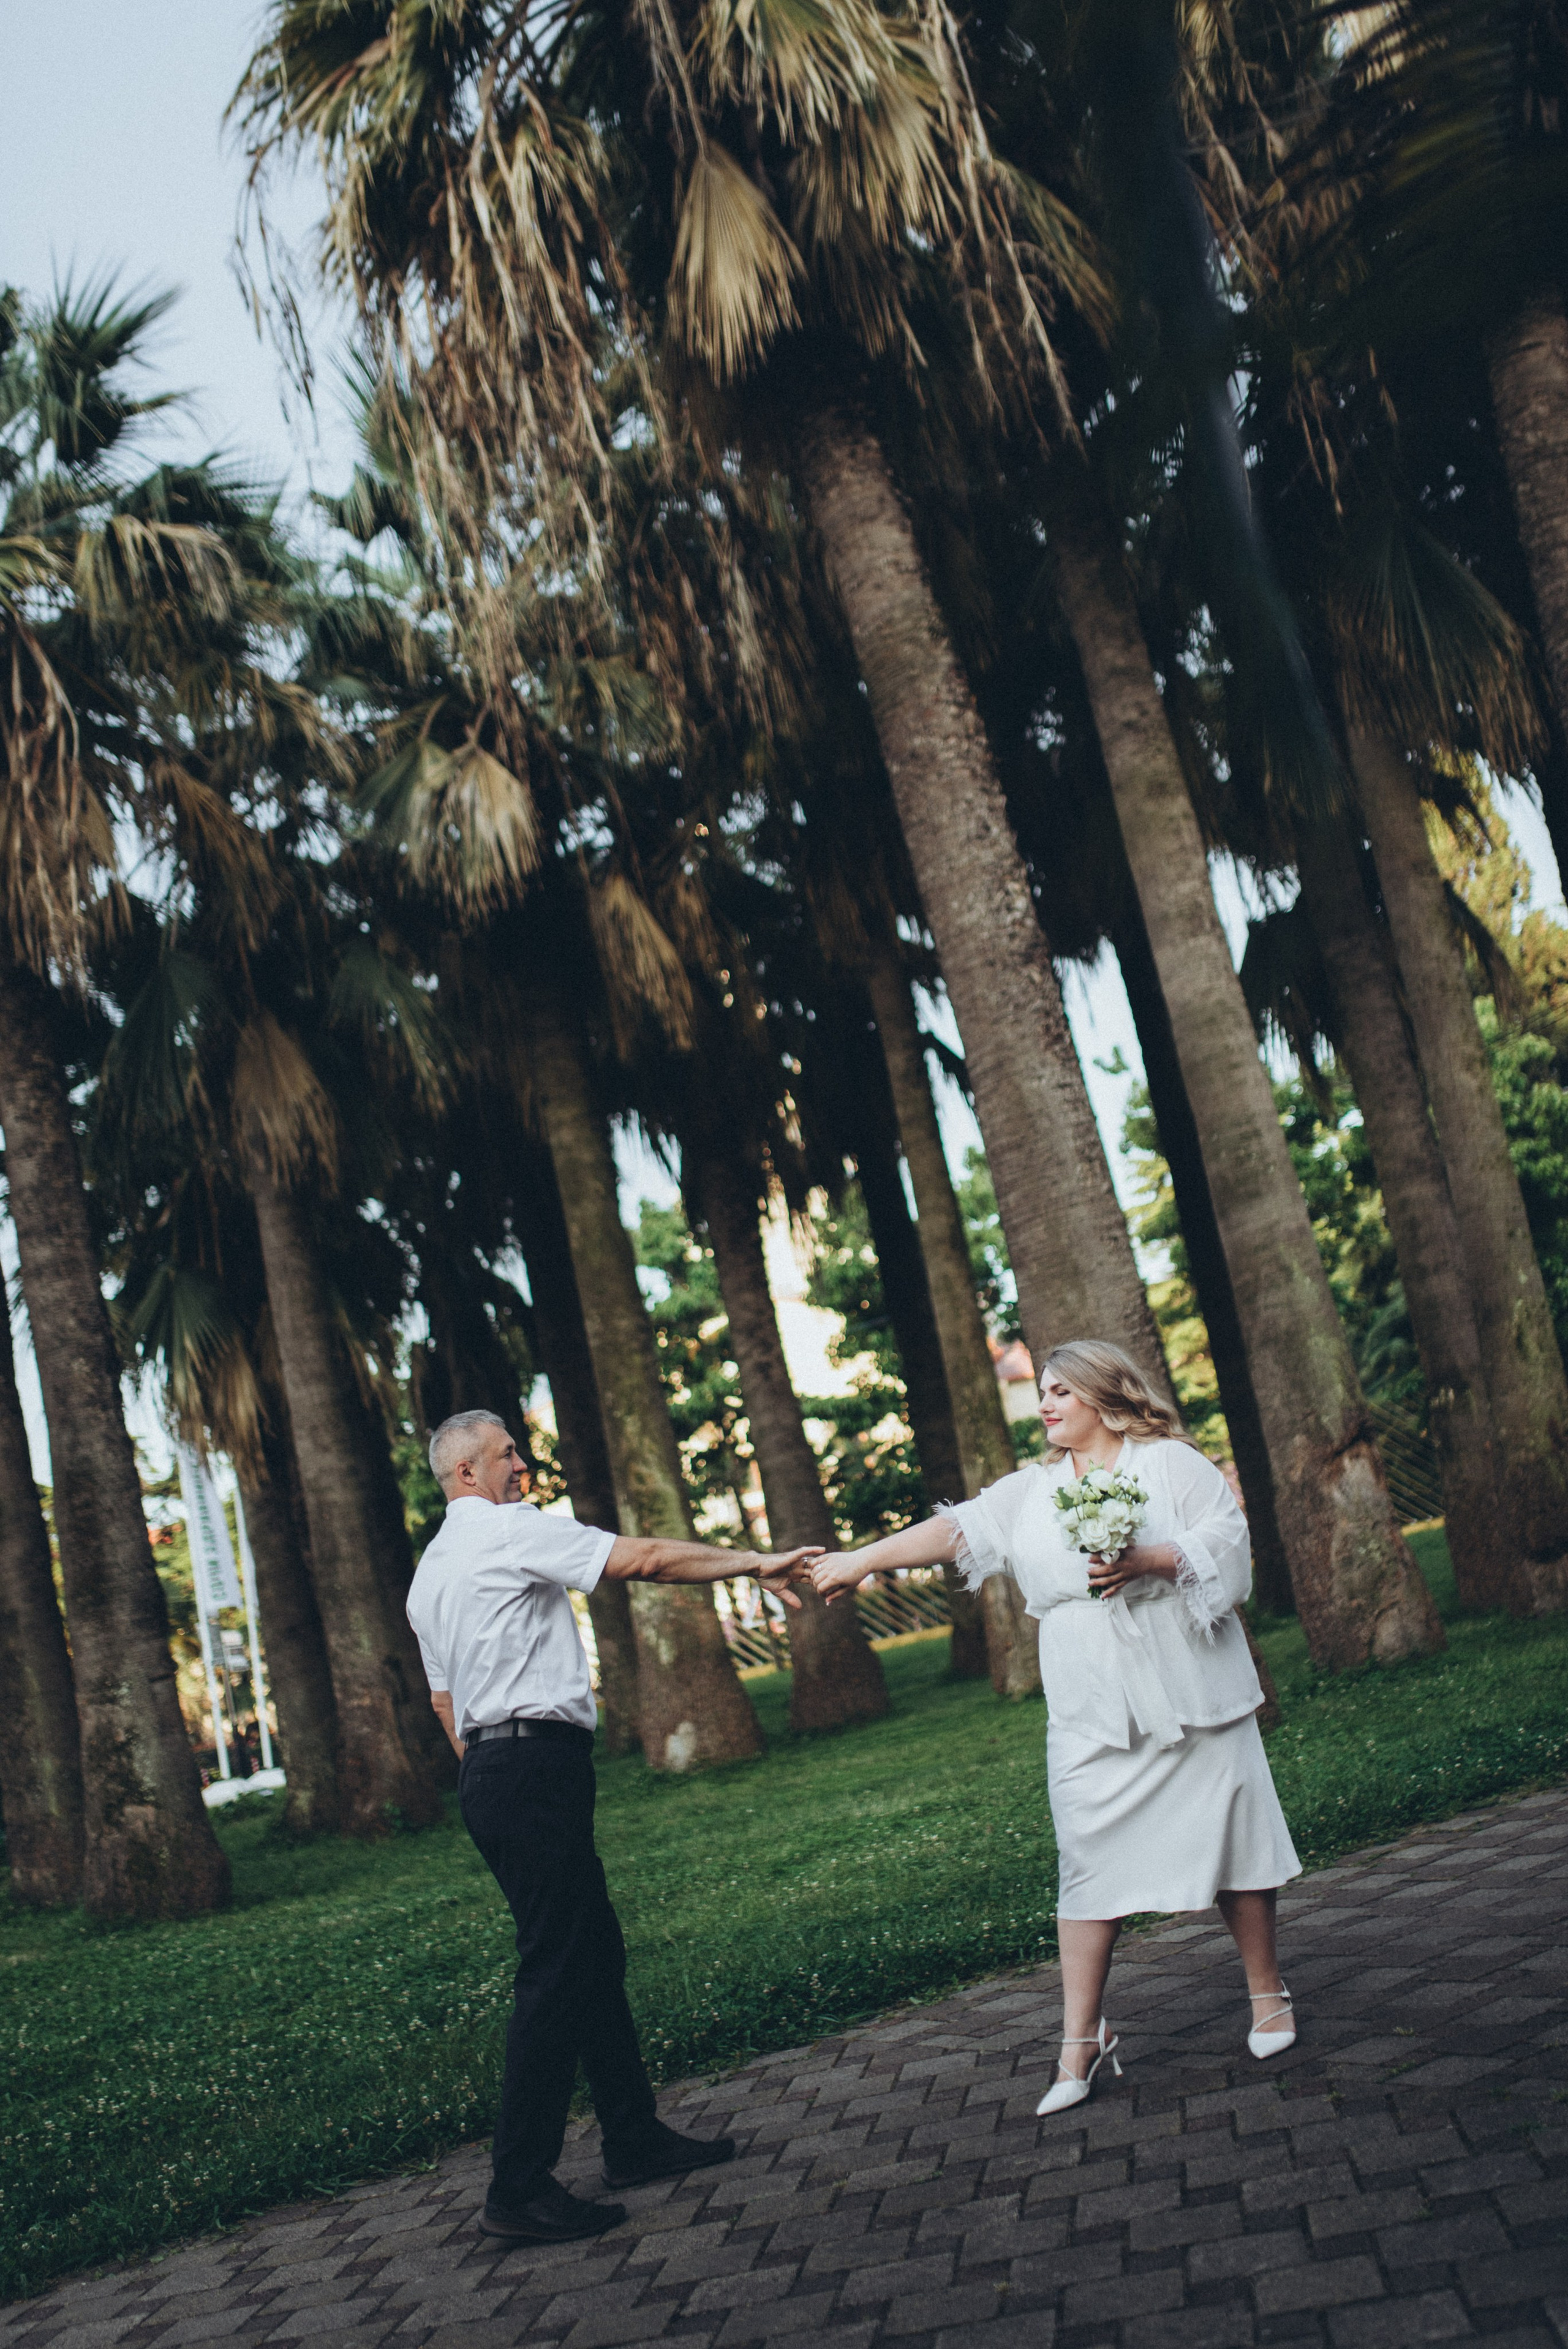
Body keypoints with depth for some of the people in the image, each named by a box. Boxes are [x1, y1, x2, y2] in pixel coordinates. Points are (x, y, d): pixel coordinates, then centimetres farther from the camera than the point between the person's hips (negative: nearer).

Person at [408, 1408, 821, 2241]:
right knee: (557, 1974, -7)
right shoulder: (512, 1531, -8)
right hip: (537, 1764, -10)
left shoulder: (429, 1575, 20)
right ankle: (519, 2188, -3)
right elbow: (647, 1560, -12)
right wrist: (754, 1564, -7)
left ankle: (634, 2138, 21)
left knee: (595, 1954, 14)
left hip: (488, 1772, 10)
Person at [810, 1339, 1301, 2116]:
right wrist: (863, 1558, -9)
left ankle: (1268, 1995, 25)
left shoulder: (1173, 1463, 2)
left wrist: (1148, 1562, -22)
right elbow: (957, 1528, 1)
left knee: (1228, 1837, 4)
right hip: (1093, 1717, 2)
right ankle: (1081, 2040, 6)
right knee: (1090, 1859, -1)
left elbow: (1227, 1544, -6)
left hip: (1191, 1695, -2)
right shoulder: (1032, 1491, 10)